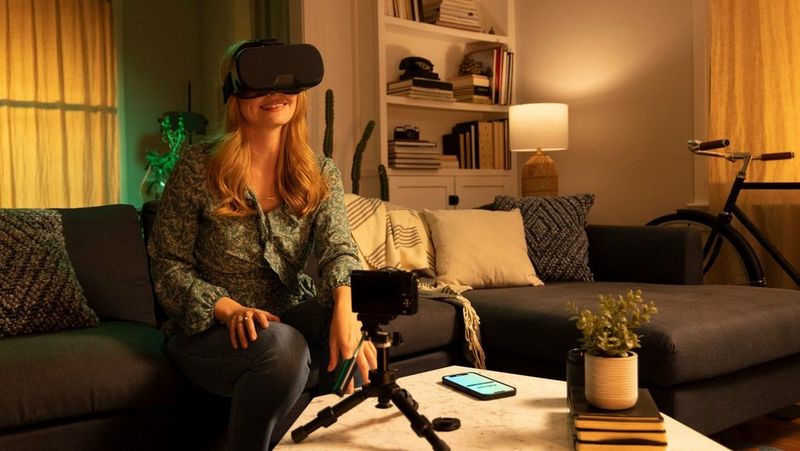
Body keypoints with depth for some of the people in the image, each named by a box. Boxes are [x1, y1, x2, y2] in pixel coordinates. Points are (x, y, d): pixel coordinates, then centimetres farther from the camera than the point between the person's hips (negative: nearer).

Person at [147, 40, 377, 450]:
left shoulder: (321, 174, 1)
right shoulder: (198, 168, -8)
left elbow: (338, 250, -14)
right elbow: (168, 265, -6)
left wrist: (344, 311, -36)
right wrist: (230, 309, -24)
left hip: (290, 318, 3)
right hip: (207, 329, -3)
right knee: (282, 343, -36)